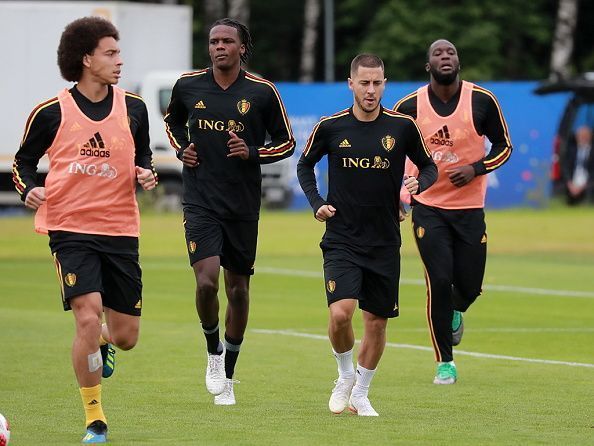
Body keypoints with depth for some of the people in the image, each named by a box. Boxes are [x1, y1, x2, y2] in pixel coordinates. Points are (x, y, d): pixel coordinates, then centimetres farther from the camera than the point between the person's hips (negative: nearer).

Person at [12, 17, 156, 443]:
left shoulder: (133, 107, 3)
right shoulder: (51, 112, -4)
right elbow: (24, 159, 10)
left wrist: (146, 173, -3)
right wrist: (29, 188, -10)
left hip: (121, 231, 3)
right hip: (70, 228, -3)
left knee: (126, 337, 5)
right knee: (88, 316, -19)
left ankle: (101, 344, 45)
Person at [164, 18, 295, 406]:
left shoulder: (262, 92, -3)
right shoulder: (188, 86, 1)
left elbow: (287, 142, 5)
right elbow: (172, 121, 23)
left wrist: (252, 152, -13)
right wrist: (181, 149, 3)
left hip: (243, 207, 1)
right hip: (200, 202, -1)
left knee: (238, 289, 7)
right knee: (207, 280, -18)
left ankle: (228, 375, 23)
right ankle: (213, 351, 10)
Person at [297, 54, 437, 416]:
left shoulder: (402, 126, -3)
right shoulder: (331, 127, -3)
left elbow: (429, 166, 9)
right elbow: (305, 164, 14)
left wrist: (418, 184, -13)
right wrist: (316, 203, 0)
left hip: (384, 244, 2)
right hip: (341, 240, -1)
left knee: (377, 321, 6)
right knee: (341, 312, -19)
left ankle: (360, 394, 26)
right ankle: (346, 375, 10)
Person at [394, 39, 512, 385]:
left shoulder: (482, 100, -6)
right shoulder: (409, 107, -6)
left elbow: (504, 146, 3)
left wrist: (476, 169, -14)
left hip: (470, 207, 1)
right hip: (428, 207, -1)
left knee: (469, 286, 3)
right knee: (439, 282, -10)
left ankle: (455, 312, 43)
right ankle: (445, 363, 4)